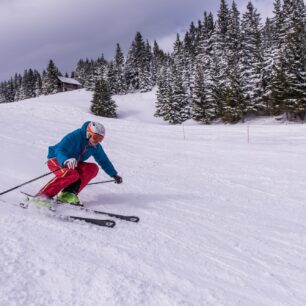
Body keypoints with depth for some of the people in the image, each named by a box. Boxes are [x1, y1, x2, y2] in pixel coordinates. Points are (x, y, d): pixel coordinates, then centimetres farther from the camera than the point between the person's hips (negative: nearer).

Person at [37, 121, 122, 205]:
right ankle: (42, 196, -33)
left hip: (73, 165, 7)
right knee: (72, 174, -36)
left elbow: (104, 161, 12)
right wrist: (66, 161, -58)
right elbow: (60, 150, -36)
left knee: (93, 168, -17)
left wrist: (114, 174, 16)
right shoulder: (75, 136, -24)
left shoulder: (96, 147, -3)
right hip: (56, 160, -7)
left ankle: (68, 193, -24)